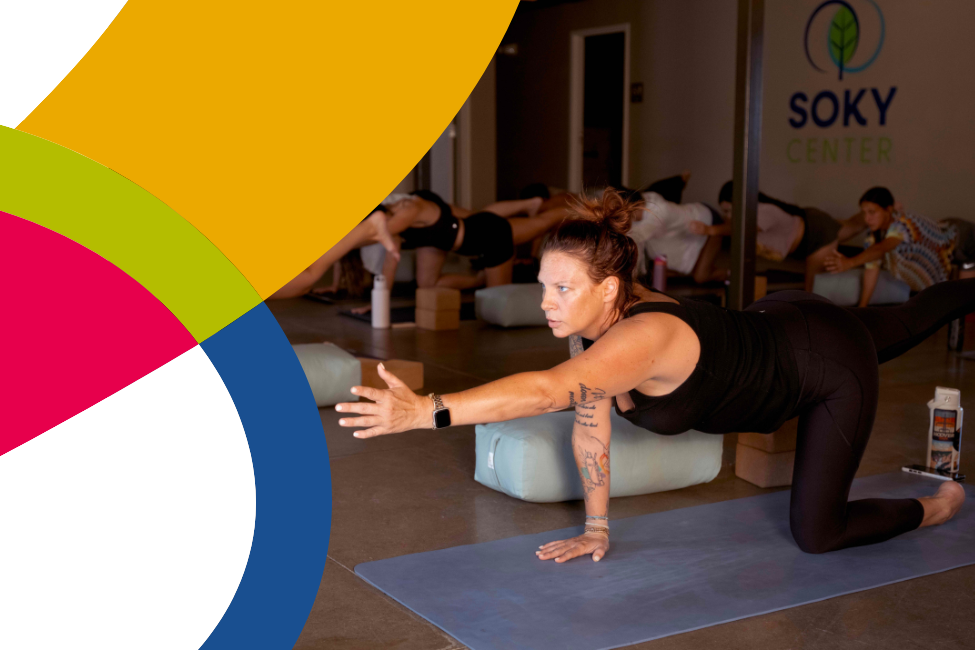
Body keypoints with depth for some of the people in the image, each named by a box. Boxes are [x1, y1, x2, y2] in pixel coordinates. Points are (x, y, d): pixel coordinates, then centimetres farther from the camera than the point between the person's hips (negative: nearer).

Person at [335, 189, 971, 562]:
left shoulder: (644, 336, -44)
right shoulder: (590, 320, -19)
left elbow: (546, 391, -59)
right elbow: (591, 426, -10)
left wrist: (427, 411, -67)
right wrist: (597, 528, -9)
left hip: (831, 361, -7)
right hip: (775, 324, 7)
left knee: (817, 533, 0)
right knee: (908, 323, 34)